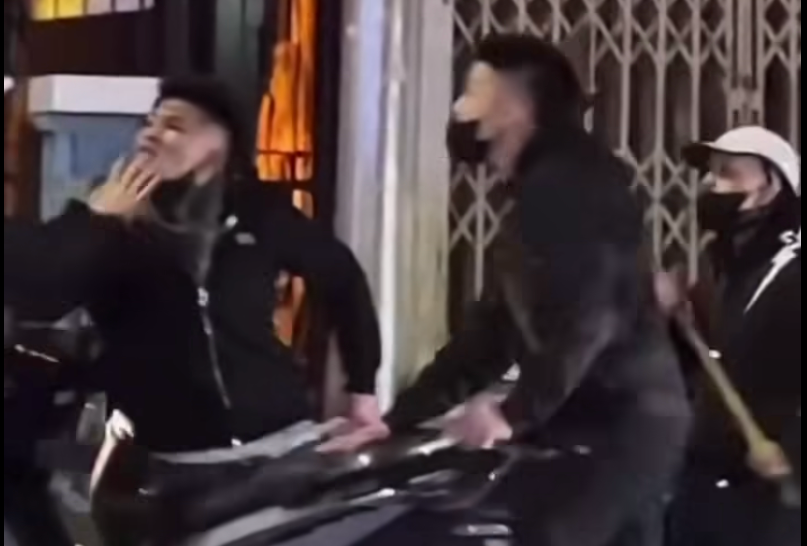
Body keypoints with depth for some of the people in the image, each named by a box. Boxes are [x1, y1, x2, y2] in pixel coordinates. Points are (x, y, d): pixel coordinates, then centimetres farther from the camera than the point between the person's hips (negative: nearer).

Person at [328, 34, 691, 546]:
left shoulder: (572, 181, -10)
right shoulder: (538, 197, 23)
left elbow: (589, 312, -23)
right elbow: (494, 329, 23)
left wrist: (516, 413, -23)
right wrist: (396, 420, 19)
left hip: (619, 423, -10)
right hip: (594, 425, 10)